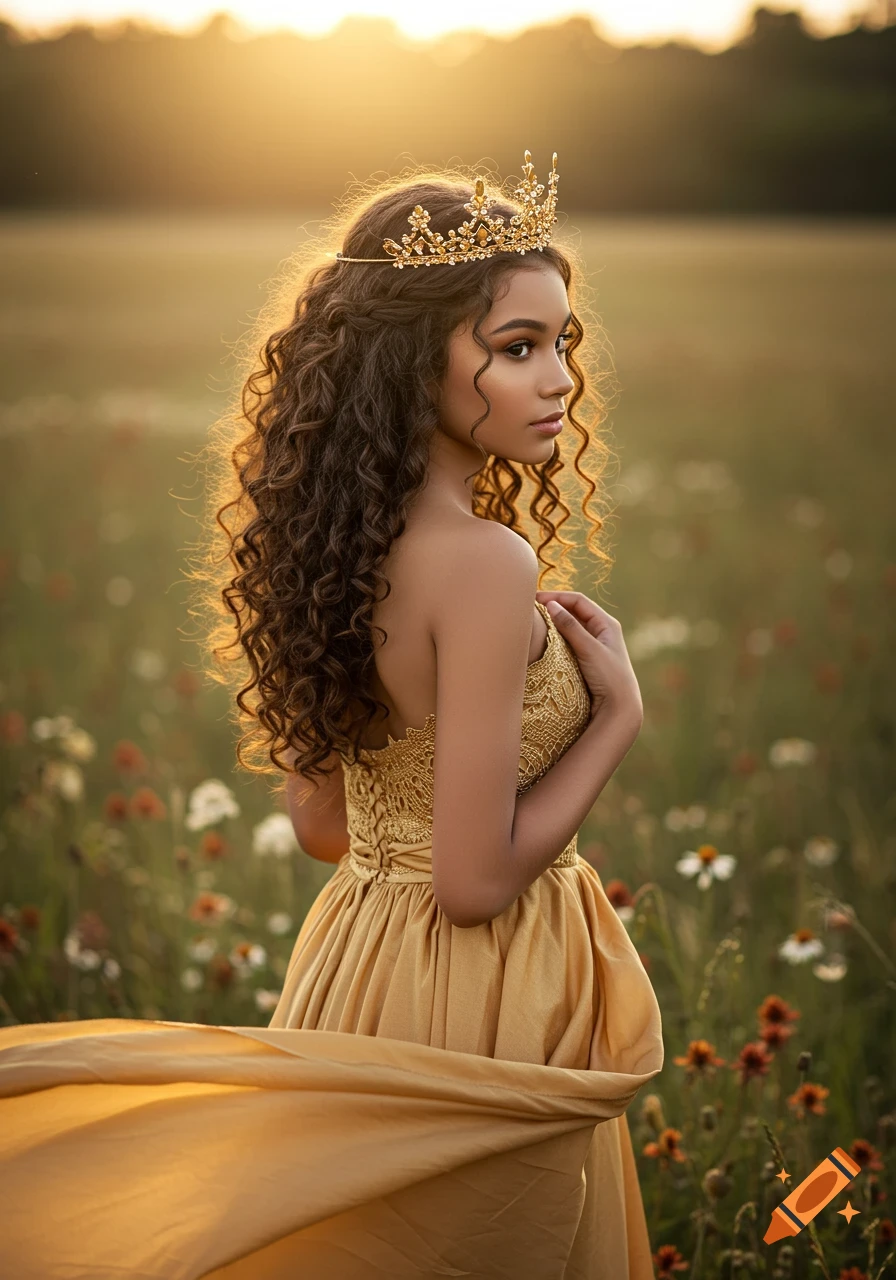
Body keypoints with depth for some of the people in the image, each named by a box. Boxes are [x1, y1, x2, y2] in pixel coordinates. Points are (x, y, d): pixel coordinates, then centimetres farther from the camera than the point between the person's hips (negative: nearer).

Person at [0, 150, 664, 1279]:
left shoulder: (337, 545, 0)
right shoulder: (486, 564, -25)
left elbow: (320, 826, 8)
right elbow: (476, 880, -24)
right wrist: (615, 715, -13)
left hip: (355, 967, 8)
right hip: (478, 1011, -8)